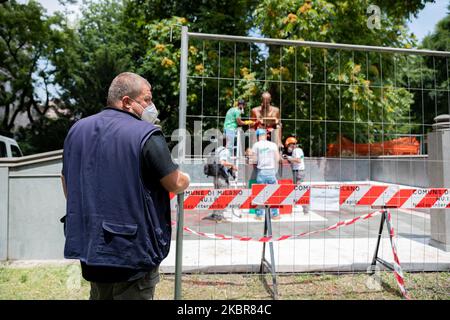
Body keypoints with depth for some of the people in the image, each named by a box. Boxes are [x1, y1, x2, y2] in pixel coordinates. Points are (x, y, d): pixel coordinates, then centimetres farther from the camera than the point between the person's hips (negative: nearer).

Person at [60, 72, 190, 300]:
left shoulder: (77, 129, 5)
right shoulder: (146, 134, -17)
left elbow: (68, 188, 13)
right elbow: (176, 184, -13)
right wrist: (186, 179, 9)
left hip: (89, 245, 7)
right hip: (133, 251, -7)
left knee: (99, 294, 25)